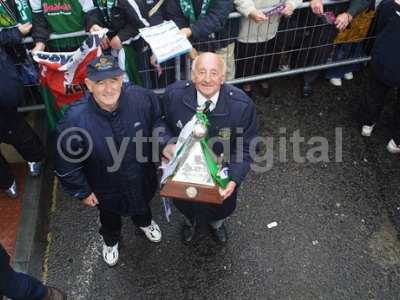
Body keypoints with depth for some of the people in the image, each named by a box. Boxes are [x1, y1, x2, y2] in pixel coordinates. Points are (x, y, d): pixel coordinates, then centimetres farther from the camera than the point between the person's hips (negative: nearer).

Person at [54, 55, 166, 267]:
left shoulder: (142, 97, -30)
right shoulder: (75, 119, -35)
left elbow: (157, 122, -6)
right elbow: (66, 163, -19)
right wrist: (82, 191, -10)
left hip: (142, 176, 2)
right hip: (107, 187, -1)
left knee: (143, 202, 36)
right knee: (109, 215, 32)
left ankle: (144, 221, 73)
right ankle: (110, 240, 68)